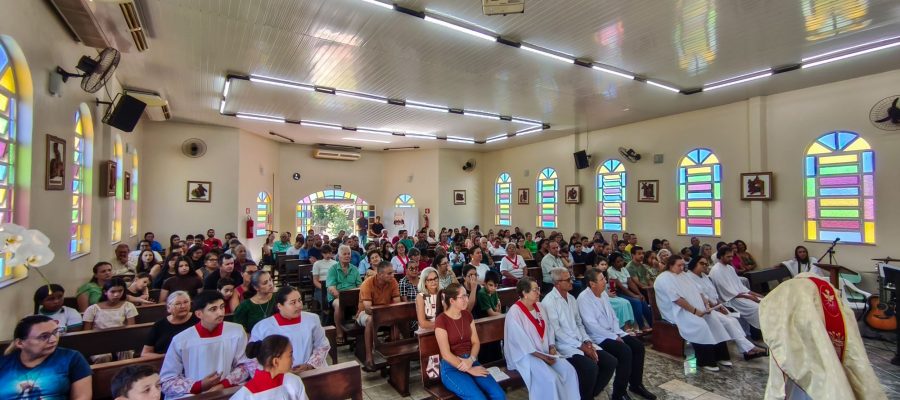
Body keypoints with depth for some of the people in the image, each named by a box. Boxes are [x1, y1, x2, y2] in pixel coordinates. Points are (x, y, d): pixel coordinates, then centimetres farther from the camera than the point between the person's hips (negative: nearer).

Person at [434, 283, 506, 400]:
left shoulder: (467, 315, 6)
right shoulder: (441, 320, -14)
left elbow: (476, 342, 6)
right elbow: (446, 354, -15)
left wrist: (471, 360, -14)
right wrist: (469, 370, -14)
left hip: (471, 362, 5)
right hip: (451, 367, -5)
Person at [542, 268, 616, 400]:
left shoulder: (571, 298, 11)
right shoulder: (549, 301, -14)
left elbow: (579, 323, 14)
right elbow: (556, 331, -16)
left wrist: (587, 341, -3)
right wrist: (580, 346, -16)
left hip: (581, 342, 8)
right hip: (564, 345, -8)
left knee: (610, 362, -6)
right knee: (591, 367, -27)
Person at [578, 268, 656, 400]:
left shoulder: (604, 294, 7)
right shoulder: (584, 298, -20)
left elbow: (613, 316, 14)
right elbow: (592, 325, -23)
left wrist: (617, 333, -3)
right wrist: (614, 337, -18)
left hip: (612, 332, 8)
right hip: (598, 337, -8)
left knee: (638, 346, -4)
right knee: (625, 351, -25)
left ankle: (636, 384, 15)